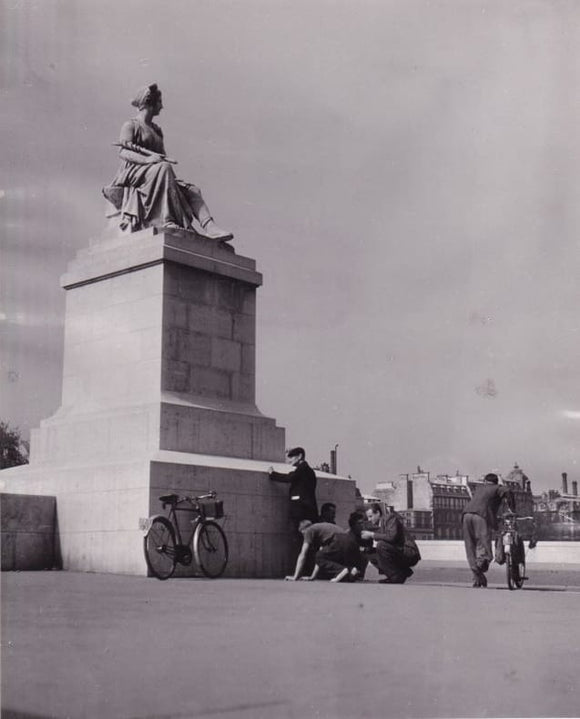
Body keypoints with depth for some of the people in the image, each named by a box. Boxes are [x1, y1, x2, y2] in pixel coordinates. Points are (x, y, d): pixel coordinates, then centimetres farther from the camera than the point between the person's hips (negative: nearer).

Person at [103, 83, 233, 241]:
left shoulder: (157, 130, 28)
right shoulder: (130, 125, 6)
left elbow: (163, 156, 19)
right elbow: (124, 153, -10)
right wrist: (146, 159, -29)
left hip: (157, 176, 7)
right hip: (132, 172, -7)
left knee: (192, 190, -14)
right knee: (163, 168, -38)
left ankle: (210, 228, -35)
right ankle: (167, 220, -48)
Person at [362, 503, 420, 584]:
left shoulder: (390, 518, -12)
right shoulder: (377, 525, 11)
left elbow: (391, 537, -29)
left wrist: (372, 535, -21)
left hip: (410, 555, -9)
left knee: (381, 545, -26)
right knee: (372, 555, 9)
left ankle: (397, 576, -14)